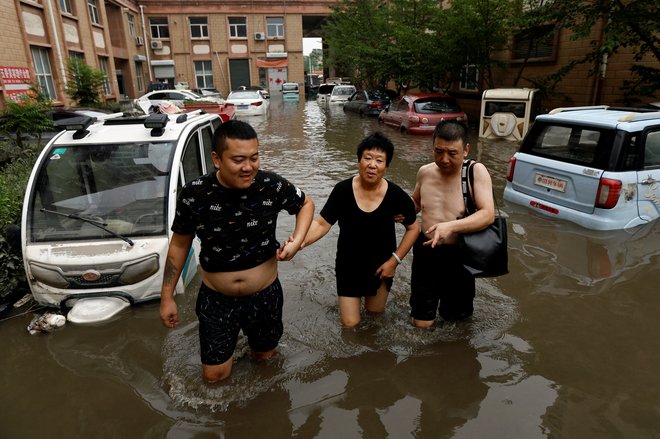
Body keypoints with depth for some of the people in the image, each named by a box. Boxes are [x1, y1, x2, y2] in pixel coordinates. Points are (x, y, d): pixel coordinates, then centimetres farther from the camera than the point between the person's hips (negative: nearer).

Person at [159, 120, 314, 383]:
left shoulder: (272, 186, -19)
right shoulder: (194, 195, -18)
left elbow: (306, 204, 1)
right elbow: (179, 244, -3)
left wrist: (297, 240, -17)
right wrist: (167, 297, 1)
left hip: (265, 295, 1)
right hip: (216, 300, 0)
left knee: (265, 359, 22)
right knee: (215, 376, 12)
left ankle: (256, 339, 57)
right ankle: (232, 338, 43)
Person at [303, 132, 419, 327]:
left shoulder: (395, 195, -18)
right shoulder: (342, 190, -19)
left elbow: (413, 228, -4)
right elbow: (321, 224, -16)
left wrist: (395, 260, -9)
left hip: (380, 266, 1)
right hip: (348, 266, -1)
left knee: (375, 315, 22)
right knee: (350, 323, 7)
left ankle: (374, 298, 56)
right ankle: (354, 299, 40)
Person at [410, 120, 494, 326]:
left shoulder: (477, 172, -13)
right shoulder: (425, 172, -1)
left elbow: (488, 214, -22)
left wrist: (451, 226, -35)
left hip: (458, 257, -3)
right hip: (426, 253, 3)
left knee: (454, 320, 18)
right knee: (421, 323, 13)